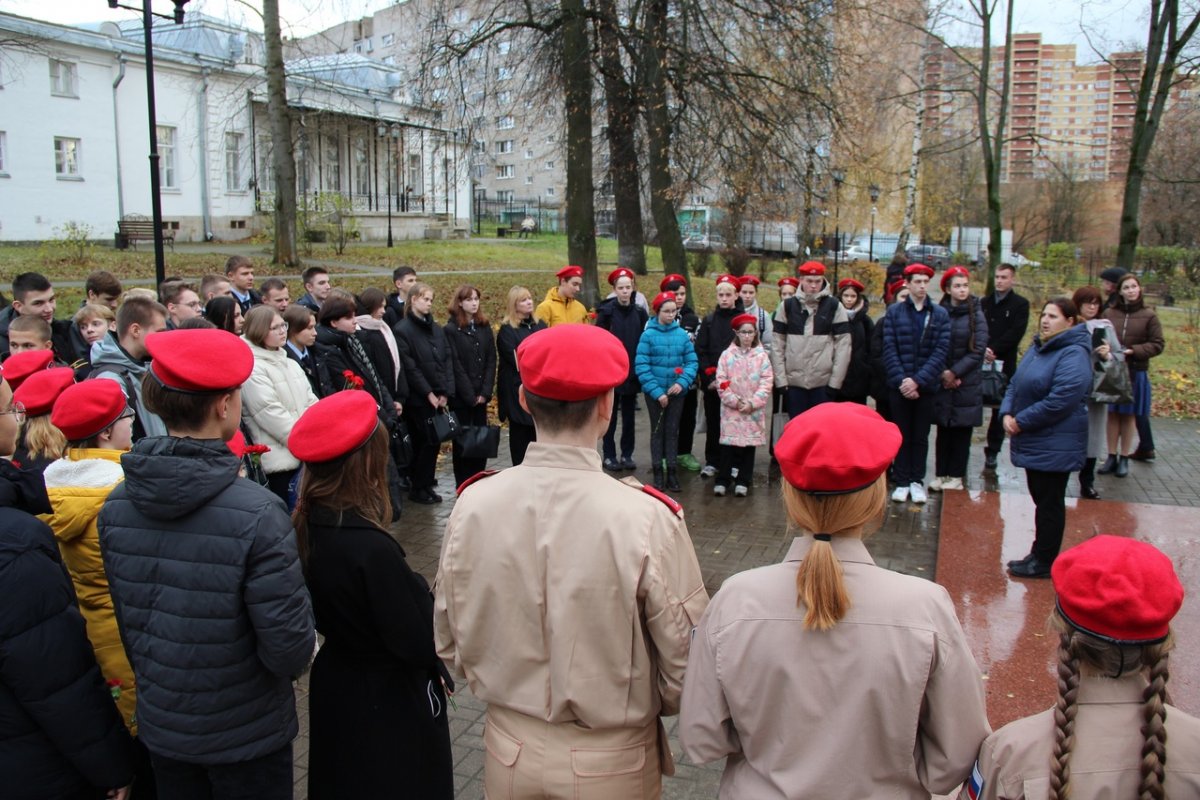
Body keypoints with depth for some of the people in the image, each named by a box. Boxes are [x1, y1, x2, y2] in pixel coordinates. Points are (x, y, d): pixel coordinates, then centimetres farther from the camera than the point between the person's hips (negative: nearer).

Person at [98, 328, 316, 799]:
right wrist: (292, 660, -1)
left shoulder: (116, 507, -10)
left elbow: (124, 621, 2)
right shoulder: (256, 514, -28)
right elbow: (289, 644, -24)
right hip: (246, 733, -4)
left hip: (159, 724, 5)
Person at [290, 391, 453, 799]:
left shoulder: (306, 529, -9)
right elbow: (418, 642, -25)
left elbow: (321, 616, 4)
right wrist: (421, 590, -9)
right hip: (392, 702, -7)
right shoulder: (371, 548, -32)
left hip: (335, 688, 7)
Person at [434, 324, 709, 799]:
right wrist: (638, 706, 4)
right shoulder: (647, 520, -26)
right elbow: (685, 669, -17)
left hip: (508, 752, 3)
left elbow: (450, 645, -2)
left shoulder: (473, 506, -15)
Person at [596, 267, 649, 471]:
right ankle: (609, 456, 13)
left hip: (632, 371, 3)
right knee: (610, 415, 5)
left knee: (629, 415, 10)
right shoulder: (606, 311, -5)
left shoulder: (640, 312, 4)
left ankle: (627, 454, 20)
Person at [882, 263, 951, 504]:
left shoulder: (940, 315, 3)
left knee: (920, 436, 9)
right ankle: (902, 482, 15)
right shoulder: (894, 311, 1)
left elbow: (941, 351, -5)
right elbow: (889, 349, -3)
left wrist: (918, 380, -14)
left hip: (926, 386, 1)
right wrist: (901, 380, -13)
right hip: (899, 386, 0)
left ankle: (917, 481, 19)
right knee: (901, 436, 7)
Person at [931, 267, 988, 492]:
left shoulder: (976, 315, -3)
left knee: (962, 431, 5)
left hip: (967, 383, -1)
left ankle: (956, 476, 12)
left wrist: (955, 372, -10)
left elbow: (978, 350, -6)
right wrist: (942, 372, -11)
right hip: (942, 382, 1)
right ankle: (940, 474, 14)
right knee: (943, 430, 7)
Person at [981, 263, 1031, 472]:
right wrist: (982, 349, -10)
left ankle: (992, 452, 9)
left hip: (1004, 363, -2)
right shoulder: (984, 302, 15)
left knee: (1000, 408, 3)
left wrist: (994, 349, -15)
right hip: (981, 361, 3)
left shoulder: (1020, 304, 3)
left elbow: (1016, 333, -8)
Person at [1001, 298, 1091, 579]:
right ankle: (1040, 553, 29)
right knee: (1041, 499, 17)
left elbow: (1060, 401, -26)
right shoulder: (1038, 348, 12)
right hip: (1034, 441, 9)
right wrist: (1007, 413, -4)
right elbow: (1016, 384, 14)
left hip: (1055, 445, -9)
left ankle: (1045, 563, 11)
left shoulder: (1074, 355, -18)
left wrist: (1021, 422, -18)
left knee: (1050, 503, 1)